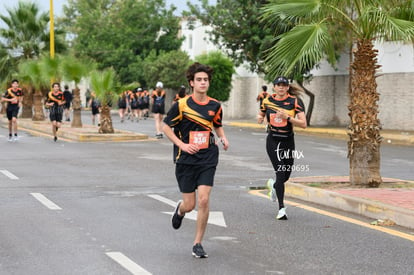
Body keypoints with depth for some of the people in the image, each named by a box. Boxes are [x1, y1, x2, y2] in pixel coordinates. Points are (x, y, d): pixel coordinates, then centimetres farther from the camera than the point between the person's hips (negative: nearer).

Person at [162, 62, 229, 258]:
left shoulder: (215, 105, 3)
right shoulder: (182, 104, -7)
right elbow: (166, 127, 1)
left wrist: (223, 138, 1)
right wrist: (182, 145, -11)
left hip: (208, 158, 2)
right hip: (186, 159, -2)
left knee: (204, 200, -11)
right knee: (189, 205, 2)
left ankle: (198, 243, 3)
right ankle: (180, 209, 43)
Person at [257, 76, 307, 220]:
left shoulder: (295, 101, -4)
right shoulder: (267, 101, 2)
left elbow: (303, 124, -9)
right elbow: (261, 115, 21)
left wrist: (288, 117, -20)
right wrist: (260, 118, -3)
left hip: (288, 140, 1)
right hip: (273, 140, -1)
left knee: (286, 175, 10)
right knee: (281, 173, -13)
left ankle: (273, 185, 47)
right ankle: (281, 208, -8)